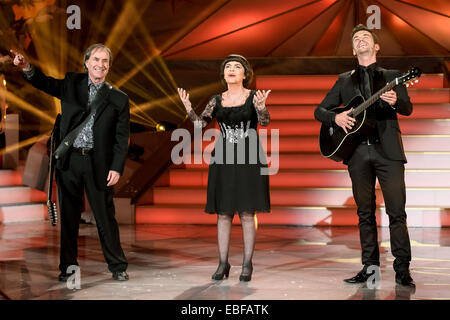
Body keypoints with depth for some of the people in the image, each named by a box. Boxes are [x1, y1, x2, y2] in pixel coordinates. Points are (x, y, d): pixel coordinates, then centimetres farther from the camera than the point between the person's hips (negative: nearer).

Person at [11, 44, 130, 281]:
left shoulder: (118, 99, 2)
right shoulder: (72, 84, 8)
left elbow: (121, 138, 0)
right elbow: (45, 83, -3)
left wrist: (116, 168, -8)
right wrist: (27, 68, -24)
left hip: (98, 164, -2)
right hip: (69, 161, 2)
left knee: (105, 217, 4)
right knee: (69, 217, 9)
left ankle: (118, 267, 16)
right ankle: (68, 267, 20)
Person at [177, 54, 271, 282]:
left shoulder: (254, 97, 1)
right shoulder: (217, 101, 10)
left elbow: (265, 122, -14)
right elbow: (200, 124, 2)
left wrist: (261, 107, -35)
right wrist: (188, 108, -16)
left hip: (249, 160, -3)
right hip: (223, 160, 3)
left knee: (247, 212, -1)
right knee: (223, 212, 4)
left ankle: (247, 263, 6)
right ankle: (223, 263, 10)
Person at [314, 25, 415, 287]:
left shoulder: (392, 76, 12)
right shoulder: (345, 80, 17)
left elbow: (408, 109, -1)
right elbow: (320, 110, 16)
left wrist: (395, 101, -24)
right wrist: (336, 117, -7)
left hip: (388, 150, -2)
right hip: (358, 152, 2)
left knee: (397, 212, -7)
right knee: (365, 213, 6)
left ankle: (402, 269, -3)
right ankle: (370, 266, 11)